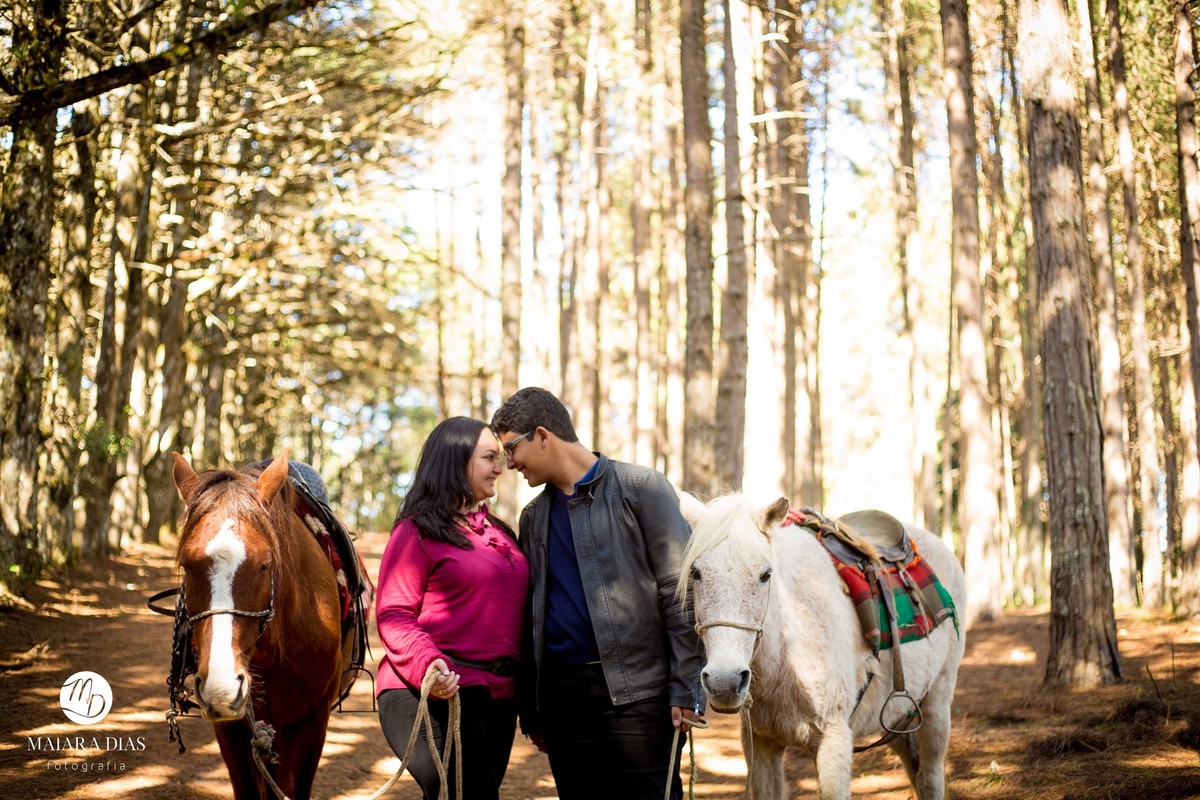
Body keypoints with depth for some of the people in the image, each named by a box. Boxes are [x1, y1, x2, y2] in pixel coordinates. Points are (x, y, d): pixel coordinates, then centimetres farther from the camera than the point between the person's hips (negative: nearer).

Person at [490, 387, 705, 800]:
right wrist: (530, 711, 12)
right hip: (562, 695, 6)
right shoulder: (534, 517, 17)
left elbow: (679, 592, -6)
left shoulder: (641, 488, -1)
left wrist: (686, 688, -11)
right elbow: (530, 615, 17)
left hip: (636, 692, -5)